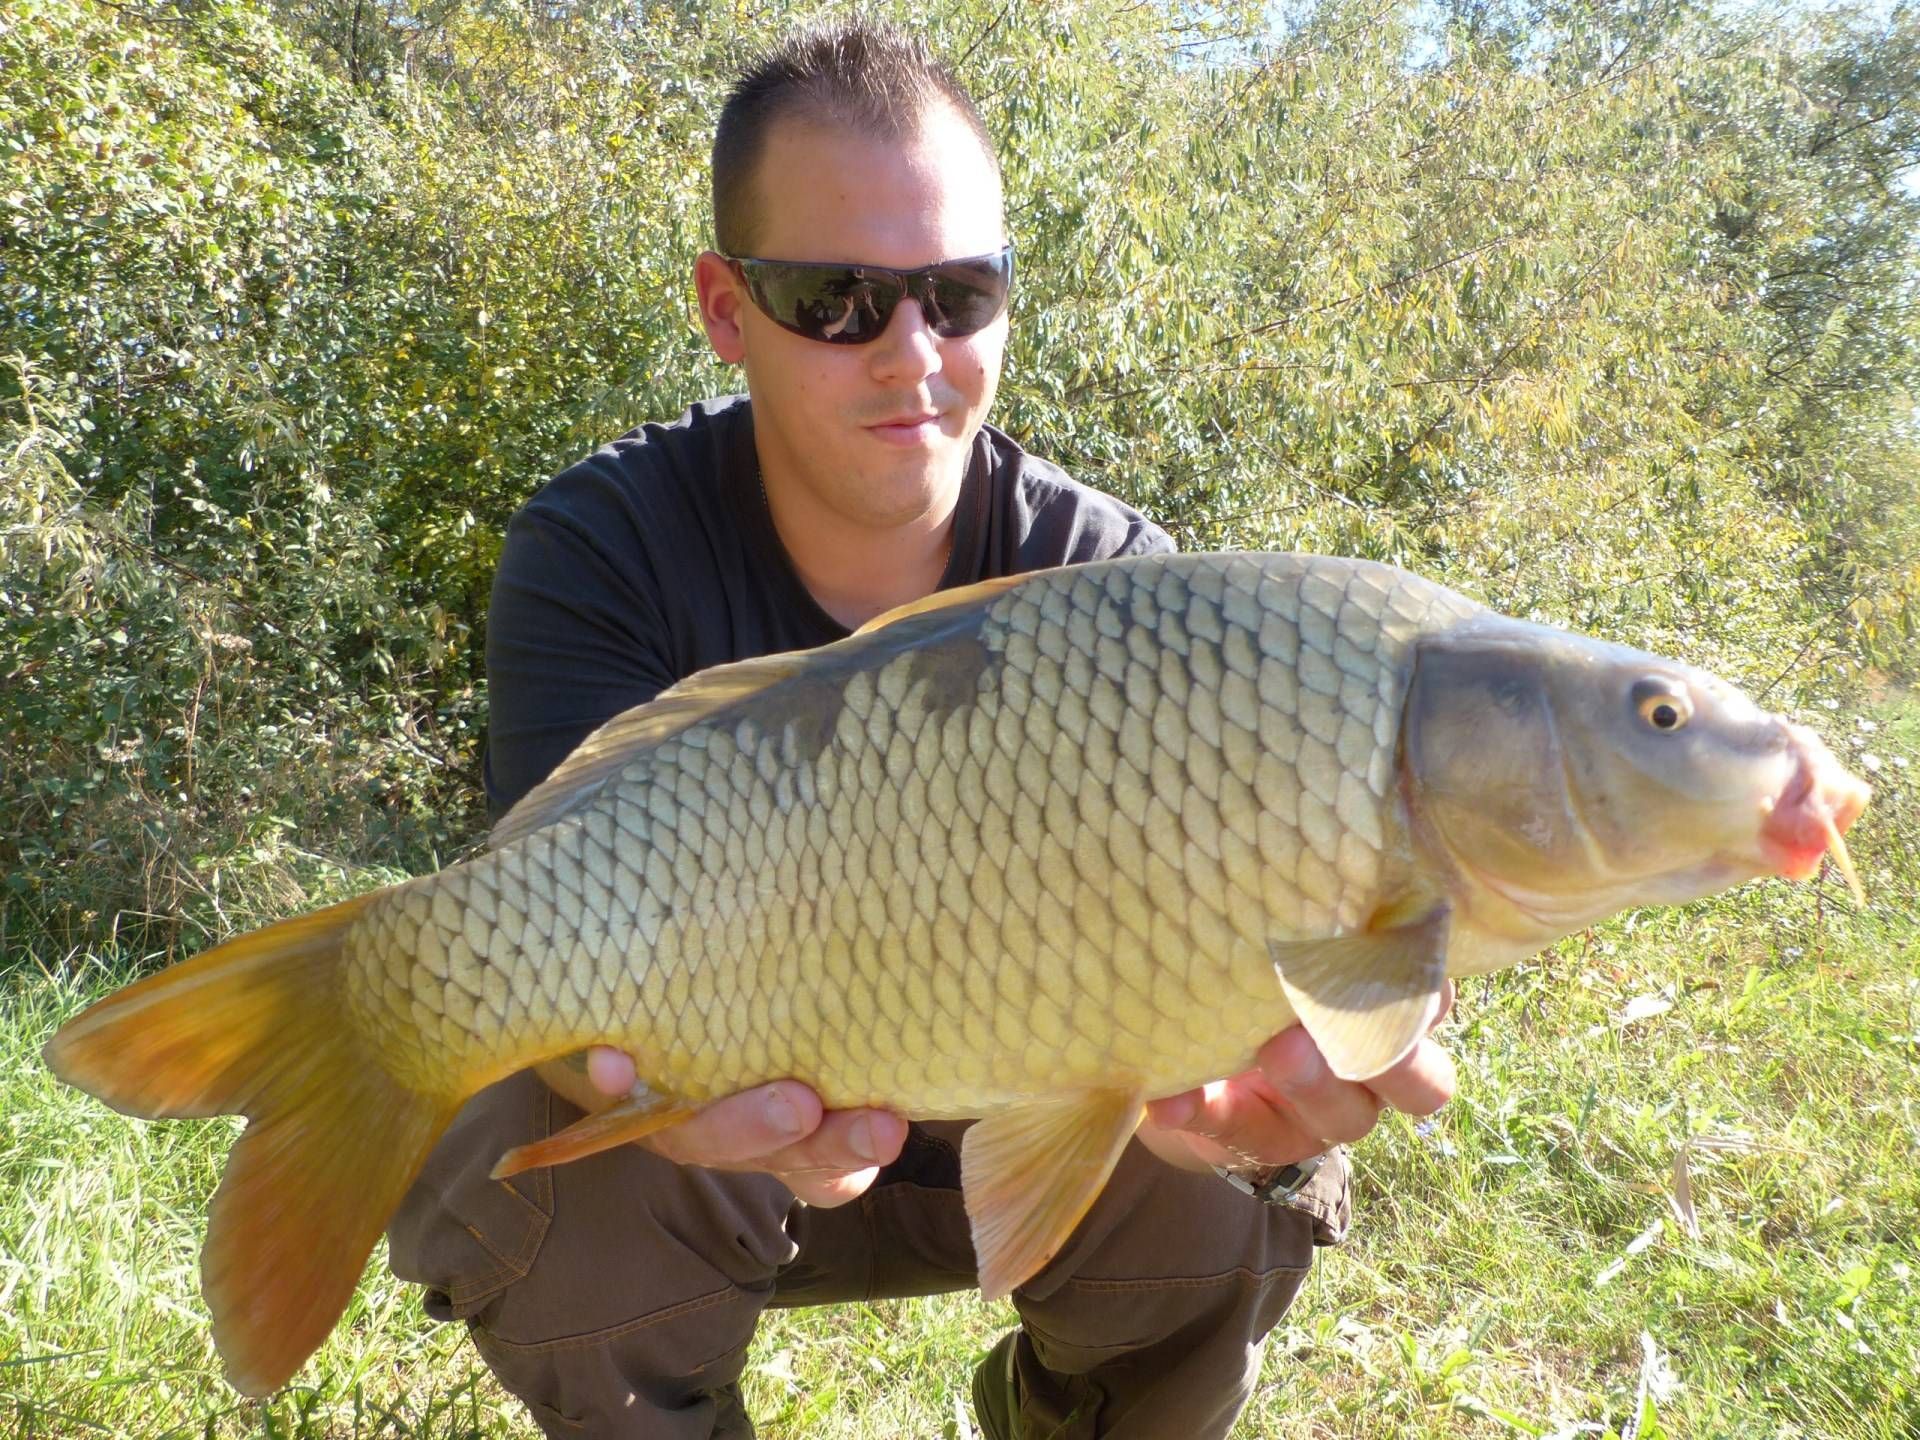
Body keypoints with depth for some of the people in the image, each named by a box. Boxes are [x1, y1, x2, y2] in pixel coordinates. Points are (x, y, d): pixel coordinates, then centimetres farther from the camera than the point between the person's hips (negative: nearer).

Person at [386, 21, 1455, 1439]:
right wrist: (664, 1070, -54)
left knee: (1242, 1193, -22)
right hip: (729, 1145, -1)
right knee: (542, 1177, -31)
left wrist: (1262, 1072, -47)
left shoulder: (1113, 576, -15)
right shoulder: (602, 552, -20)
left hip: (1000, 1133, 2)